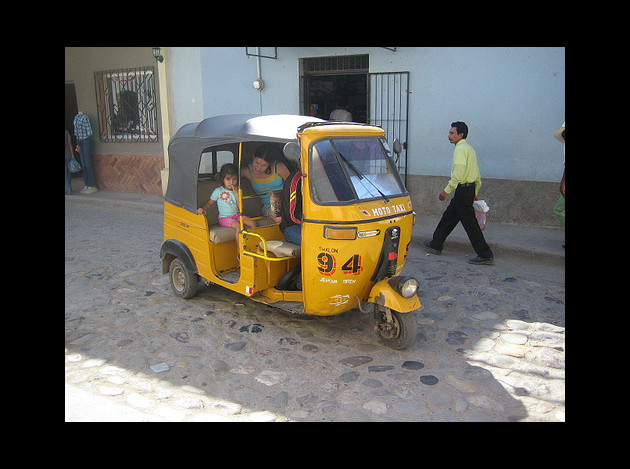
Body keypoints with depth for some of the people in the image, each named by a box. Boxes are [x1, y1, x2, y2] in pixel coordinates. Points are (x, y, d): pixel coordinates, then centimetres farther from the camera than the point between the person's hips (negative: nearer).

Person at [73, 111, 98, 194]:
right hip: (79, 141, 8)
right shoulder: (76, 117, 13)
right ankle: (86, 185, 15)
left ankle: (92, 186, -2)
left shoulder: (84, 117, -10)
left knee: (88, 163, -6)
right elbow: (76, 129, 17)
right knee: (83, 164, 9)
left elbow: (89, 130, -10)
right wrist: (77, 143, 16)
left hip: (86, 140, -8)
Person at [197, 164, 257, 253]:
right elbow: (209, 203, 0)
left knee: (253, 222, -13)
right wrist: (203, 209, -21)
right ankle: (240, 251, -26)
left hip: (236, 215, 5)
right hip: (224, 218, -5)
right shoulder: (218, 191, -2)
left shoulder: (236, 191, 9)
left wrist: (237, 194, -8)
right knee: (239, 226, -31)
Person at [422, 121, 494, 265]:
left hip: (463, 189, -10)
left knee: (470, 223, -6)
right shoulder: (469, 148, 16)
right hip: (470, 188, 10)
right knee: (448, 216, 17)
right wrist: (475, 193, 23)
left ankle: (485, 254, -2)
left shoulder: (460, 149, -15)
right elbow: (477, 174, 19)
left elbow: (458, 174, -24)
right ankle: (436, 244, 28)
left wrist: (447, 190, -19)